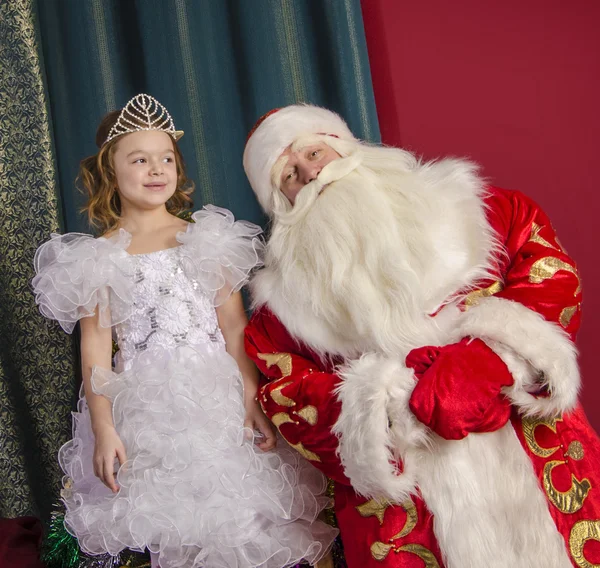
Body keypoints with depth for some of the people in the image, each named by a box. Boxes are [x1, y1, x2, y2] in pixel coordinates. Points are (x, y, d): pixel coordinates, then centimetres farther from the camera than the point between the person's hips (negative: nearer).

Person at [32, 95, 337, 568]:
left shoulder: (205, 238, 4)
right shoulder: (99, 257, 3)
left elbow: (234, 325, 2)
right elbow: (96, 344, 1)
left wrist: (253, 399, -5)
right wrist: (103, 428, -6)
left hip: (219, 394, 1)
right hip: (145, 407, -1)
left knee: (235, 506, 4)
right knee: (172, 528, 1)